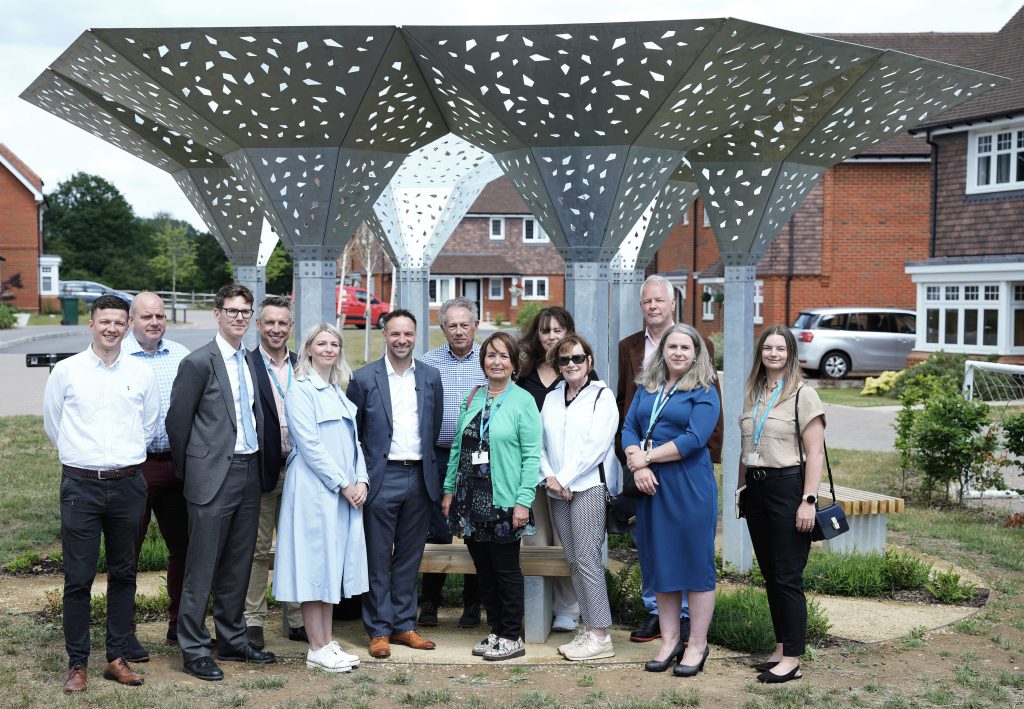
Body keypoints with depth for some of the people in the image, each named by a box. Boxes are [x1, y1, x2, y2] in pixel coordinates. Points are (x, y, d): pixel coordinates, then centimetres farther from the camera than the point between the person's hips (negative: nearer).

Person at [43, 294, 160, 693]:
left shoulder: (142, 374, 4)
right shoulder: (66, 371, 0)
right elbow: (52, 423, 11)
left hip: (128, 484, 2)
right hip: (80, 484, -2)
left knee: (123, 574, 9)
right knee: (78, 578, 0)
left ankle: (117, 658, 20)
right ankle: (77, 664, 10)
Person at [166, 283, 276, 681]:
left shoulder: (251, 361, 13)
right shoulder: (198, 363, -8)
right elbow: (177, 422, -5)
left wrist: (257, 462, 13)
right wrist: (190, 470, 3)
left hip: (249, 471, 7)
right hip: (213, 475, -7)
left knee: (238, 565, 14)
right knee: (202, 567, 0)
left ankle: (233, 641, 25)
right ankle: (194, 650, 8)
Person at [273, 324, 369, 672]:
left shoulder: (339, 392, 16)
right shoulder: (300, 391, -7)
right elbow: (309, 444, -14)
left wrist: (361, 480, 1)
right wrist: (343, 484, -14)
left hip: (346, 492, 8)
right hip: (314, 490, -8)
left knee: (334, 565, 10)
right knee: (315, 564, -3)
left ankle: (327, 642, 16)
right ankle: (317, 649, 3)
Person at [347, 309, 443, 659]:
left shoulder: (430, 377, 6)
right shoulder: (364, 378, -3)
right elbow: (352, 431, 2)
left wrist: (427, 465, 9)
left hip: (419, 478, 3)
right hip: (382, 477, -3)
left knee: (409, 558, 11)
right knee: (378, 559, 2)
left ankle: (404, 625, 21)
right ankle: (379, 630, 11)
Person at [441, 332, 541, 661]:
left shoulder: (523, 401, -5)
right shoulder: (473, 398, 10)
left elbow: (531, 456, -9)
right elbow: (457, 447, 15)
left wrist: (524, 500, -15)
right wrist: (449, 490, 11)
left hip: (503, 499, -5)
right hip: (471, 498, 5)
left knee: (506, 569, 2)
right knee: (484, 569, 11)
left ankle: (513, 638, 13)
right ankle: (496, 631, 23)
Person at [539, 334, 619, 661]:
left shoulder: (602, 396, -1)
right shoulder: (551, 398, 17)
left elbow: (596, 445, -10)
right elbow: (540, 442, 12)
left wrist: (565, 479, -12)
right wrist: (549, 477, -5)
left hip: (588, 486, -6)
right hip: (557, 489, 6)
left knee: (587, 558, -10)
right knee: (573, 560, 7)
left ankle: (600, 635, -7)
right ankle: (588, 626, 14)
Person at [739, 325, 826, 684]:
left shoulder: (803, 394, -7)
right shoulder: (752, 393, 12)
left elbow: (815, 453, -11)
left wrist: (808, 500, -17)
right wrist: (741, 488, 15)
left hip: (787, 487, -7)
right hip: (756, 489, 7)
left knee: (788, 576, -5)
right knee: (770, 573, 12)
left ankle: (792, 660, 1)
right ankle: (781, 649, 22)